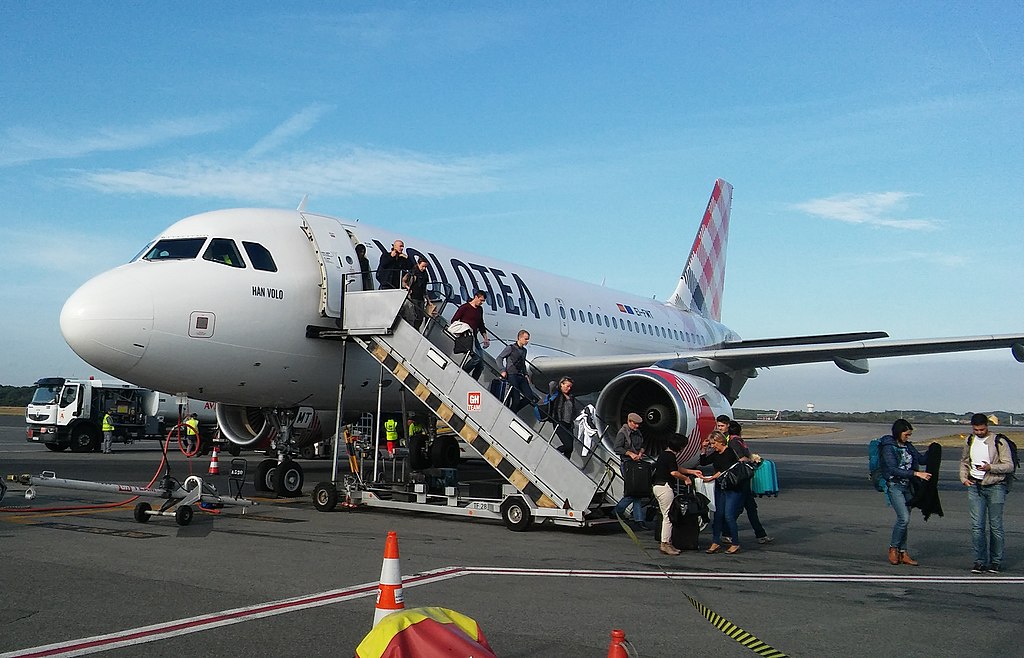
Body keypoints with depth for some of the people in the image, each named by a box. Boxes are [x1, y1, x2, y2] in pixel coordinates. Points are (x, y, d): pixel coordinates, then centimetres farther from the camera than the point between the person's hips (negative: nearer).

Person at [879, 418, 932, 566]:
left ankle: (903, 553, 13)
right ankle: (893, 548, 2)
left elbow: (922, 459, 19)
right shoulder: (888, 447, -12)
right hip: (894, 486, -7)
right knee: (904, 518, -16)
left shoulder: (908, 446, 10)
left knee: (904, 519, 7)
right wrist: (916, 473, -24)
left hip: (907, 486, 7)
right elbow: (894, 470, -20)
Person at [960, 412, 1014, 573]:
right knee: (977, 526, -1)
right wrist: (964, 478, 7)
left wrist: (990, 467, -22)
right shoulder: (969, 441, 10)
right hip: (975, 487, 4)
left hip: (995, 487, -4)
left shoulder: (999, 441, -5)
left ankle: (996, 562, 15)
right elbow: (964, 462, 23)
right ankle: (980, 561, 6)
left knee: (995, 526, 3)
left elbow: (1009, 466, -8)